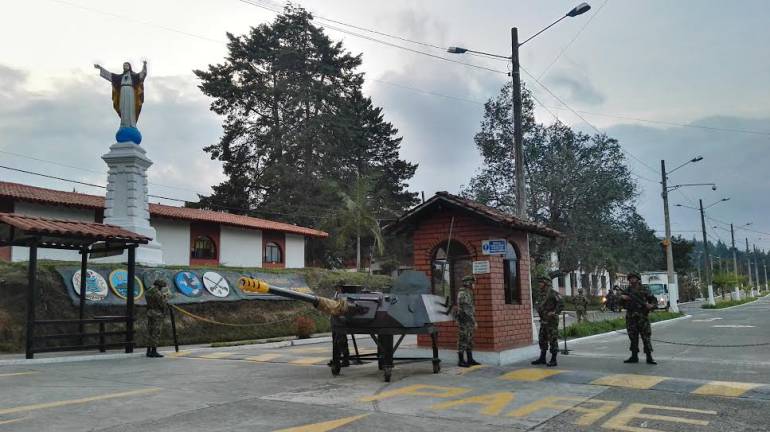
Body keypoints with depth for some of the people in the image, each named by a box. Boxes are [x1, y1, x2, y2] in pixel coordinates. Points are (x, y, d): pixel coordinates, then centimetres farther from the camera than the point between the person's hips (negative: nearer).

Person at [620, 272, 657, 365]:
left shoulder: (644, 290, 3)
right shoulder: (627, 291, 11)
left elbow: (653, 299, 5)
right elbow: (622, 303, 12)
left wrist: (651, 305, -15)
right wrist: (622, 297, -9)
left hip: (642, 316, -3)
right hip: (631, 318, 3)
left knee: (646, 337, -5)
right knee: (633, 337, 8)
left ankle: (649, 358, -2)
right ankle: (634, 357, 15)